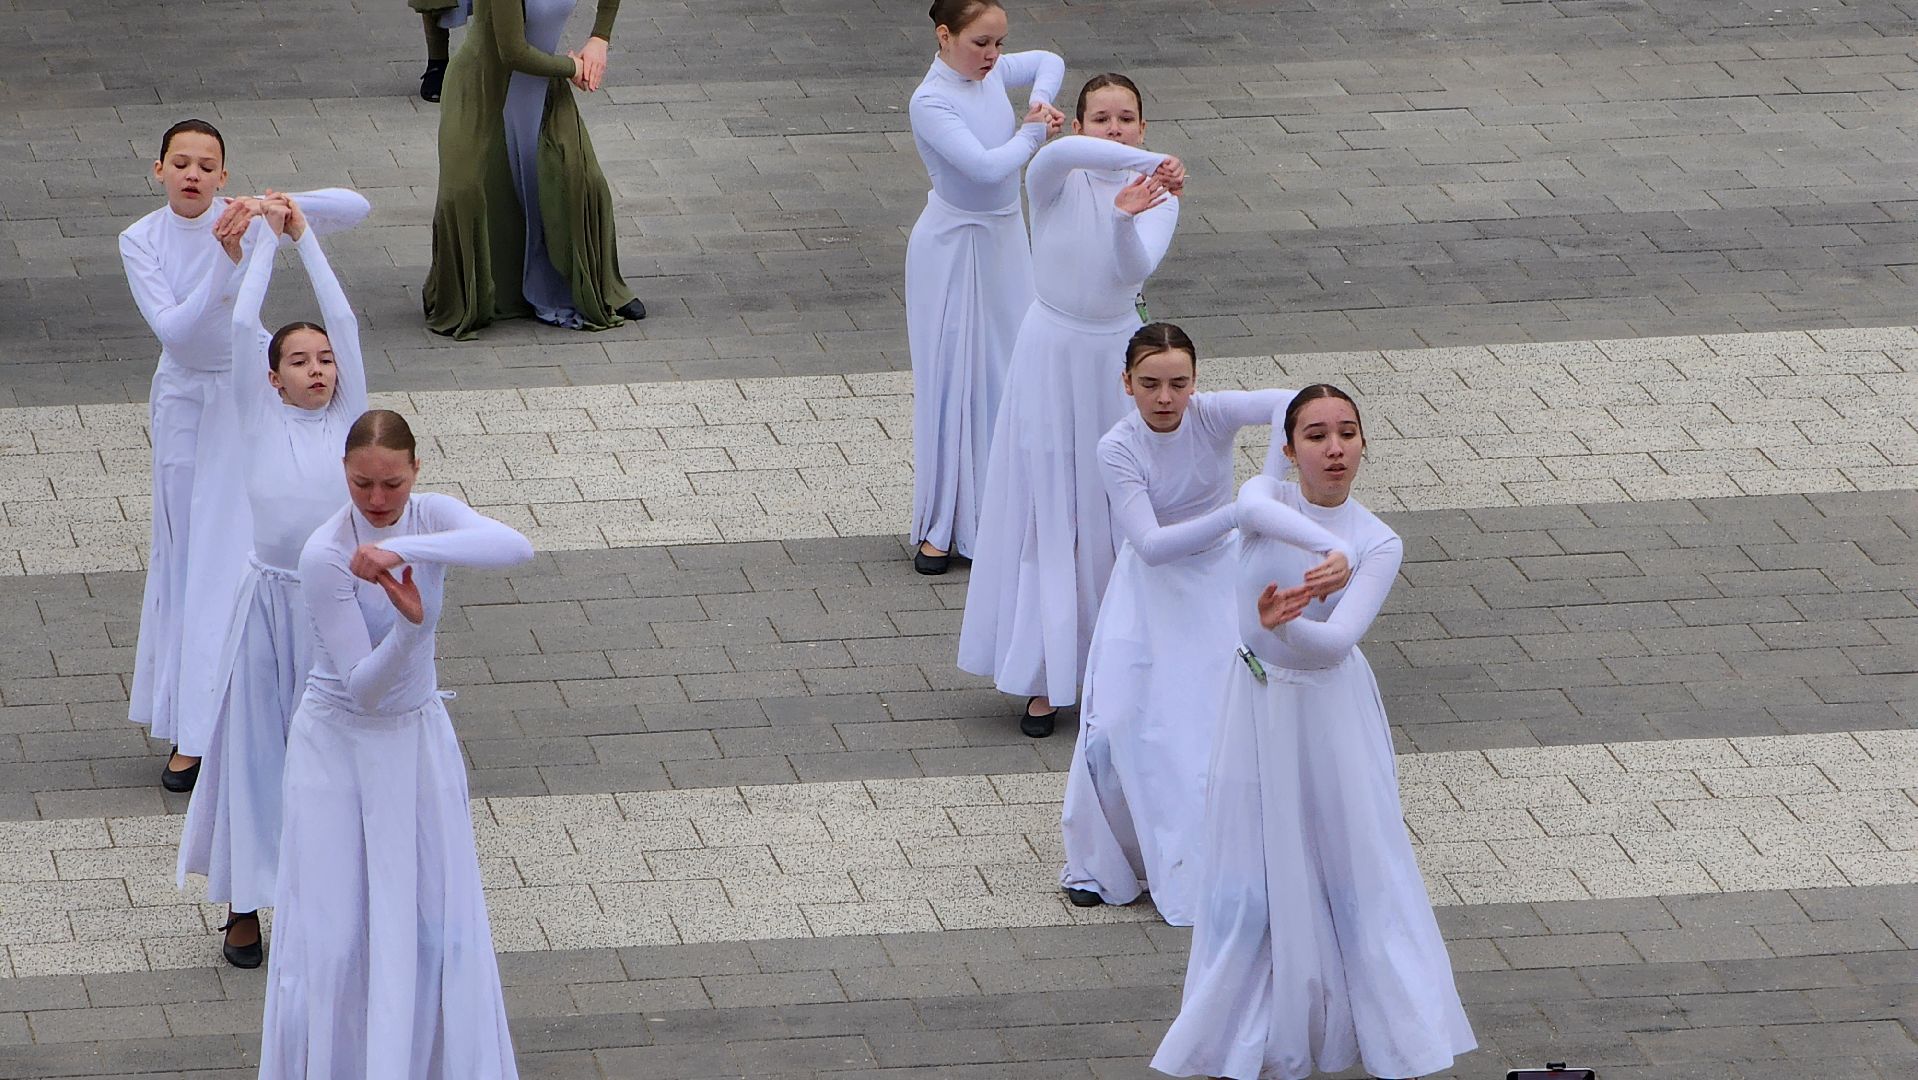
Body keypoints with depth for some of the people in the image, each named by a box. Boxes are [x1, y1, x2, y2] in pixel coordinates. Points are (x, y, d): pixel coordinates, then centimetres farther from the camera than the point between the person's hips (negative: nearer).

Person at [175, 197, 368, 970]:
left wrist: (304, 237, 3)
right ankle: (243, 902, 12)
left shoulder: (347, 417, 3)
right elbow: (242, 324, -6)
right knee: (255, 747, 5)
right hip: (273, 598, -1)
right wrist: (263, 239, 3)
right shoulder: (260, 419, 1)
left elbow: (343, 319, -2)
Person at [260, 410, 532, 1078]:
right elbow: (361, 686, -22)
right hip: (341, 743, -4)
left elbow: (515, 548, -33)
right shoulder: (325, 555, -22)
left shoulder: (431, 518, -11)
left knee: (438, 920, 9)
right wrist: (410, 623, -41)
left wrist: (405, 549, -43)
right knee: (335, 928, 0)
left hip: (419, 739, 4)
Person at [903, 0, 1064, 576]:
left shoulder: (991, 72, -3)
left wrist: (1041, 102, -3)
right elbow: (987, 166, -33)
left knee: (1008, 373, 11)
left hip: (1006, 240, 7)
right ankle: (941, 526, 6)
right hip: (954, 248, -7)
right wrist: (1033, 134, -16)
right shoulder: (931, 103, -24)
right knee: (951, 377, -1)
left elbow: (1050, 61, 17)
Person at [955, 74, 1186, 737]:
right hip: (1051, 354, -2)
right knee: (1047, 513, 1)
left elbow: (1137, 268, -22)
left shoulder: (1158, 196, -4)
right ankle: (1044, 677, 7)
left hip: (1118, 356, 2)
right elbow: (1061, 152, -37)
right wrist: (1150, 161, -44)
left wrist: (1127, 217, -43)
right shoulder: (1055, 182, -11)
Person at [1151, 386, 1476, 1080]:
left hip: (1333, 713, -1)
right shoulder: (1269, 496, -8)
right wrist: (1329, 549, -49)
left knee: (1360, 869, 3)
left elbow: (1336, 642, -23)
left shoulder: (1379, 545, -10)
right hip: (1258, 707, 1)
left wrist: (1285, 624, -43)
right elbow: (1254, 509, -36)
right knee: (1248, 877, 7)